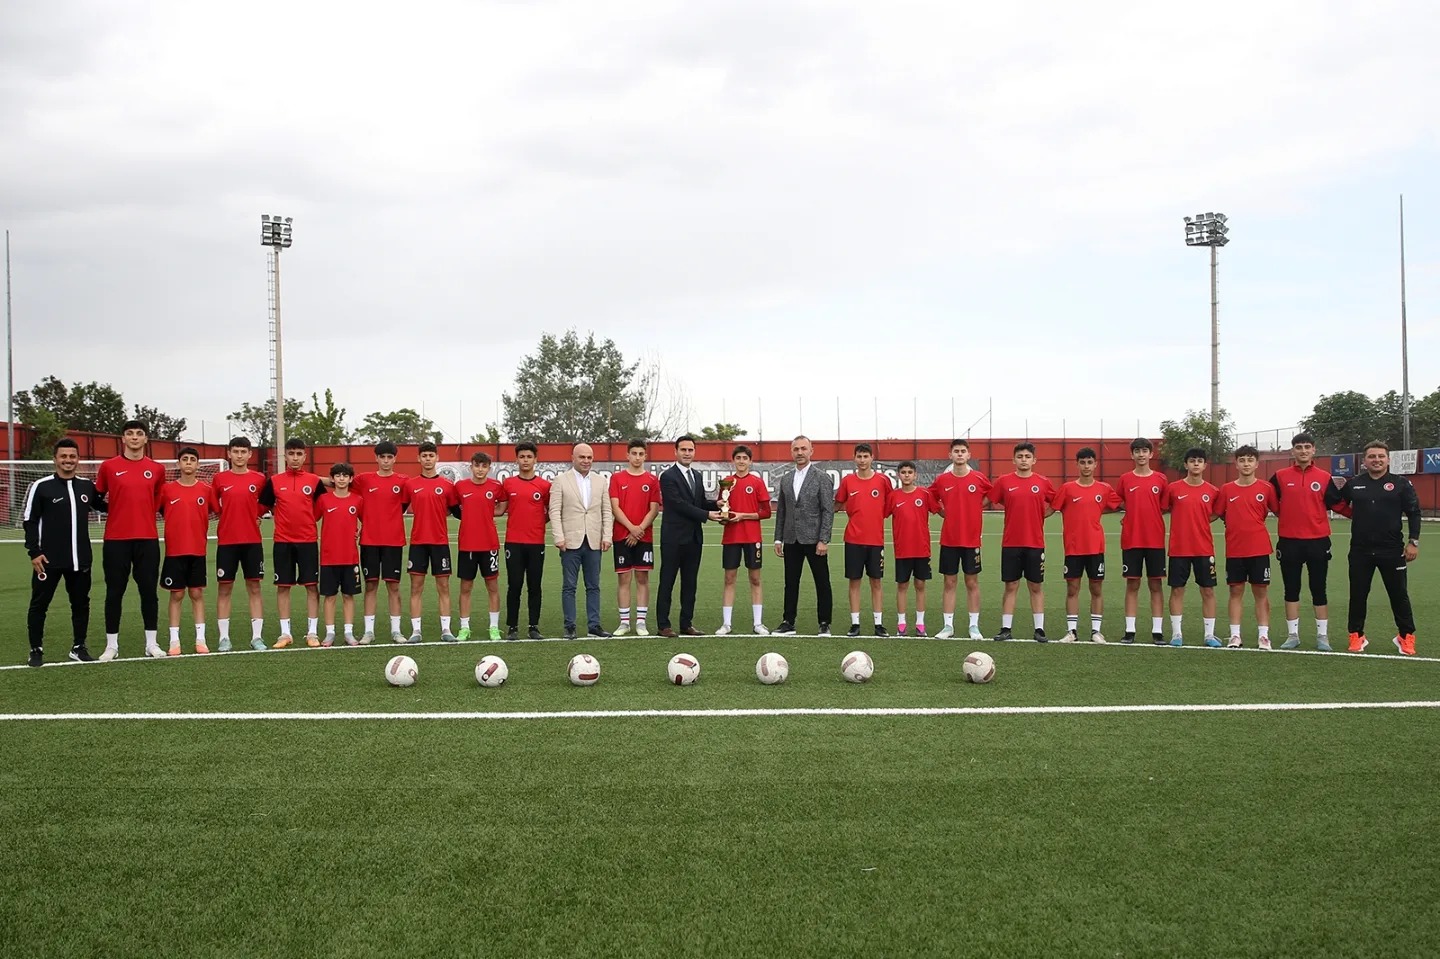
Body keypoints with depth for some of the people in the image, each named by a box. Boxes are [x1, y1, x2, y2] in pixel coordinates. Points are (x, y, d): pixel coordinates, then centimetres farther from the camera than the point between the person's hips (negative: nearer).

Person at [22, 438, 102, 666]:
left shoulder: (88, 486, 8)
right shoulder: (41, 487, -4)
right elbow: (29, 521, -3)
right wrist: (34, 552, -10)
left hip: (81, 558, 4)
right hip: (48, 558, -4)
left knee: (81, 603, 10)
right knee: (39, 604, 2)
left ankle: (78, 647, 22)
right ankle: (36, 649, 13)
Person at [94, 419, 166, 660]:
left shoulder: (157, 469, 5)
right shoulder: (109, 466, 0)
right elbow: (97, 498, 11)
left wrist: (144, 513, 11)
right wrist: (113, 510, 3)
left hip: (148, 539, 1)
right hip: (116, 539, -1)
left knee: (149, 591, 4)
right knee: (114, 592, 3)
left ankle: (152, 644, 11)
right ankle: (111, 645, 10)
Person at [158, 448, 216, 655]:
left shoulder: (206, 490, 2)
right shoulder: (167, 489, -1)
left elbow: (217, 512, 9)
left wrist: (202, 531, 4)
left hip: (198, 550, 1)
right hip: (174, 551, -1)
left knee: (197, 594, 6)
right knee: (177, 594, 3)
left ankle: (200, 639, 10)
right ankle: (174, 640, 7)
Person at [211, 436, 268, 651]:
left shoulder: (259, 479, 3)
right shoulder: (219, 479, 2)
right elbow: (213, 505, 12)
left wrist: (256, 516, 4)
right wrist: (228, 518, 5)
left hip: (253, 541, 0)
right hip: (226, 541, 0)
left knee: (254, 587, 2)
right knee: (224, 588, 2)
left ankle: (257, 636, 6)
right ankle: (223, 637, 7)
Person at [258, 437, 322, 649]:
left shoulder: (314, 481, 1)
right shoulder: (274, 481, 3)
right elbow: (264, 505, 13)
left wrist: (308, 519, 4)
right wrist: (282, 517, 7)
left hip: (308, 541, -1)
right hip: (282, 542, 1)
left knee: (311, 585, -1)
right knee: (283, 586, 3)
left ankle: (312, 632, 5)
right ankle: (285, 633, 10)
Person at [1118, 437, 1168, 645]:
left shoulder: (1160, 479, 3)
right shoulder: (1125, 479, 3)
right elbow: (1119, 503, 14)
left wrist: (1150, 516, 1)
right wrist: (1132, 517, 2)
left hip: (1156, 540, 0)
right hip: (1131, 540, 0)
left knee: (1156, 585, 3)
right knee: (1132, 584, 3)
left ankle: (1157, 630, 7)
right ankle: (1129, 630, 6)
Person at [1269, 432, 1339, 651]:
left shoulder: (1324, 477, 3)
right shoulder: (1280, 476, 2)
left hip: (1318, 541, 0)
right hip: (1289, 541, 0)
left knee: (1319, 590, 5)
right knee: (1291, 590, 7)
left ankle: (1322, 636, 12)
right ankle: (1292, 635, 15)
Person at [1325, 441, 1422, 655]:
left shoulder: (1401, 484, -1)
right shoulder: (1354, 485, 7)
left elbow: (1413, 513, -1)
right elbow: (1331, 503, 13)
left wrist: (1413, 541, -8)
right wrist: (1331, 485, -5)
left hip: (1392, 550, -2)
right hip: (1360, 551, 2)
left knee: (1399, 595, 6)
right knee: (1358, 595, 7)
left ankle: (1406, 637, 19)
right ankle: (1356, 636, 18)